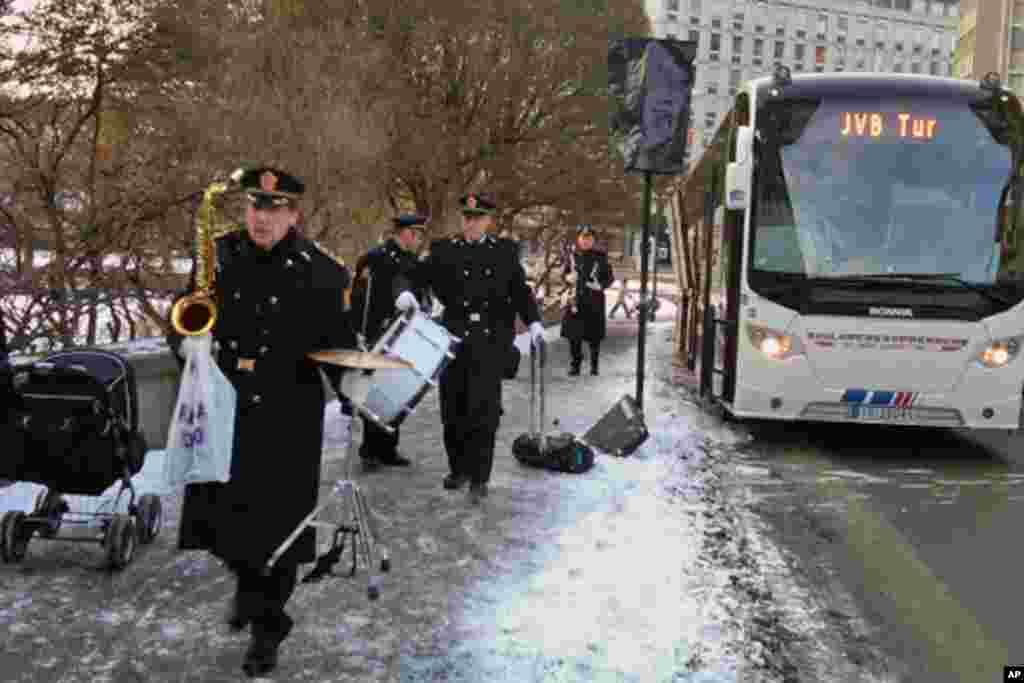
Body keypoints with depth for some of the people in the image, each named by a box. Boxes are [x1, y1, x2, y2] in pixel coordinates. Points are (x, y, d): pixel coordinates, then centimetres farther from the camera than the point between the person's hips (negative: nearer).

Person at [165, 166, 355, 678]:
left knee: (277, 519, 4)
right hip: (222, 408, 3)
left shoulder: (319, 271, -6)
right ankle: (247, 583, 43)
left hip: (287, 417, -3)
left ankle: (268, 625, 22)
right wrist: (187, 342, -9)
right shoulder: (218, 256, 3)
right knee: (225, 510, 13)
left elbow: (337, 339, -1)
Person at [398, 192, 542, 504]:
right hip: (454, 337, 1)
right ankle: (458, 468, 27)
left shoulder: (505, 251, 7)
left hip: (491, 340, -1)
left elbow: (520, 290, 10)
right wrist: (406, 291, -24)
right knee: (453, 408, 9)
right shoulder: (444, 249, 5)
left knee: (483, 409, -4)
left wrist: (533, 321, -3)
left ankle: (479, 478, 5)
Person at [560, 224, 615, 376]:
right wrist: (568, 277, -9)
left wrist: (601, 286, -18)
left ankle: (594, 364, 22)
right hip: (576, 300, 1)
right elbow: (565, 273, 14)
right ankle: (575, 364, 15)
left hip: (594, 301, -1)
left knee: (594, 334, 6)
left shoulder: (600, 257, -2)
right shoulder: (573, 256, 3)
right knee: (574, 333, 1)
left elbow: (610, 277, 1)